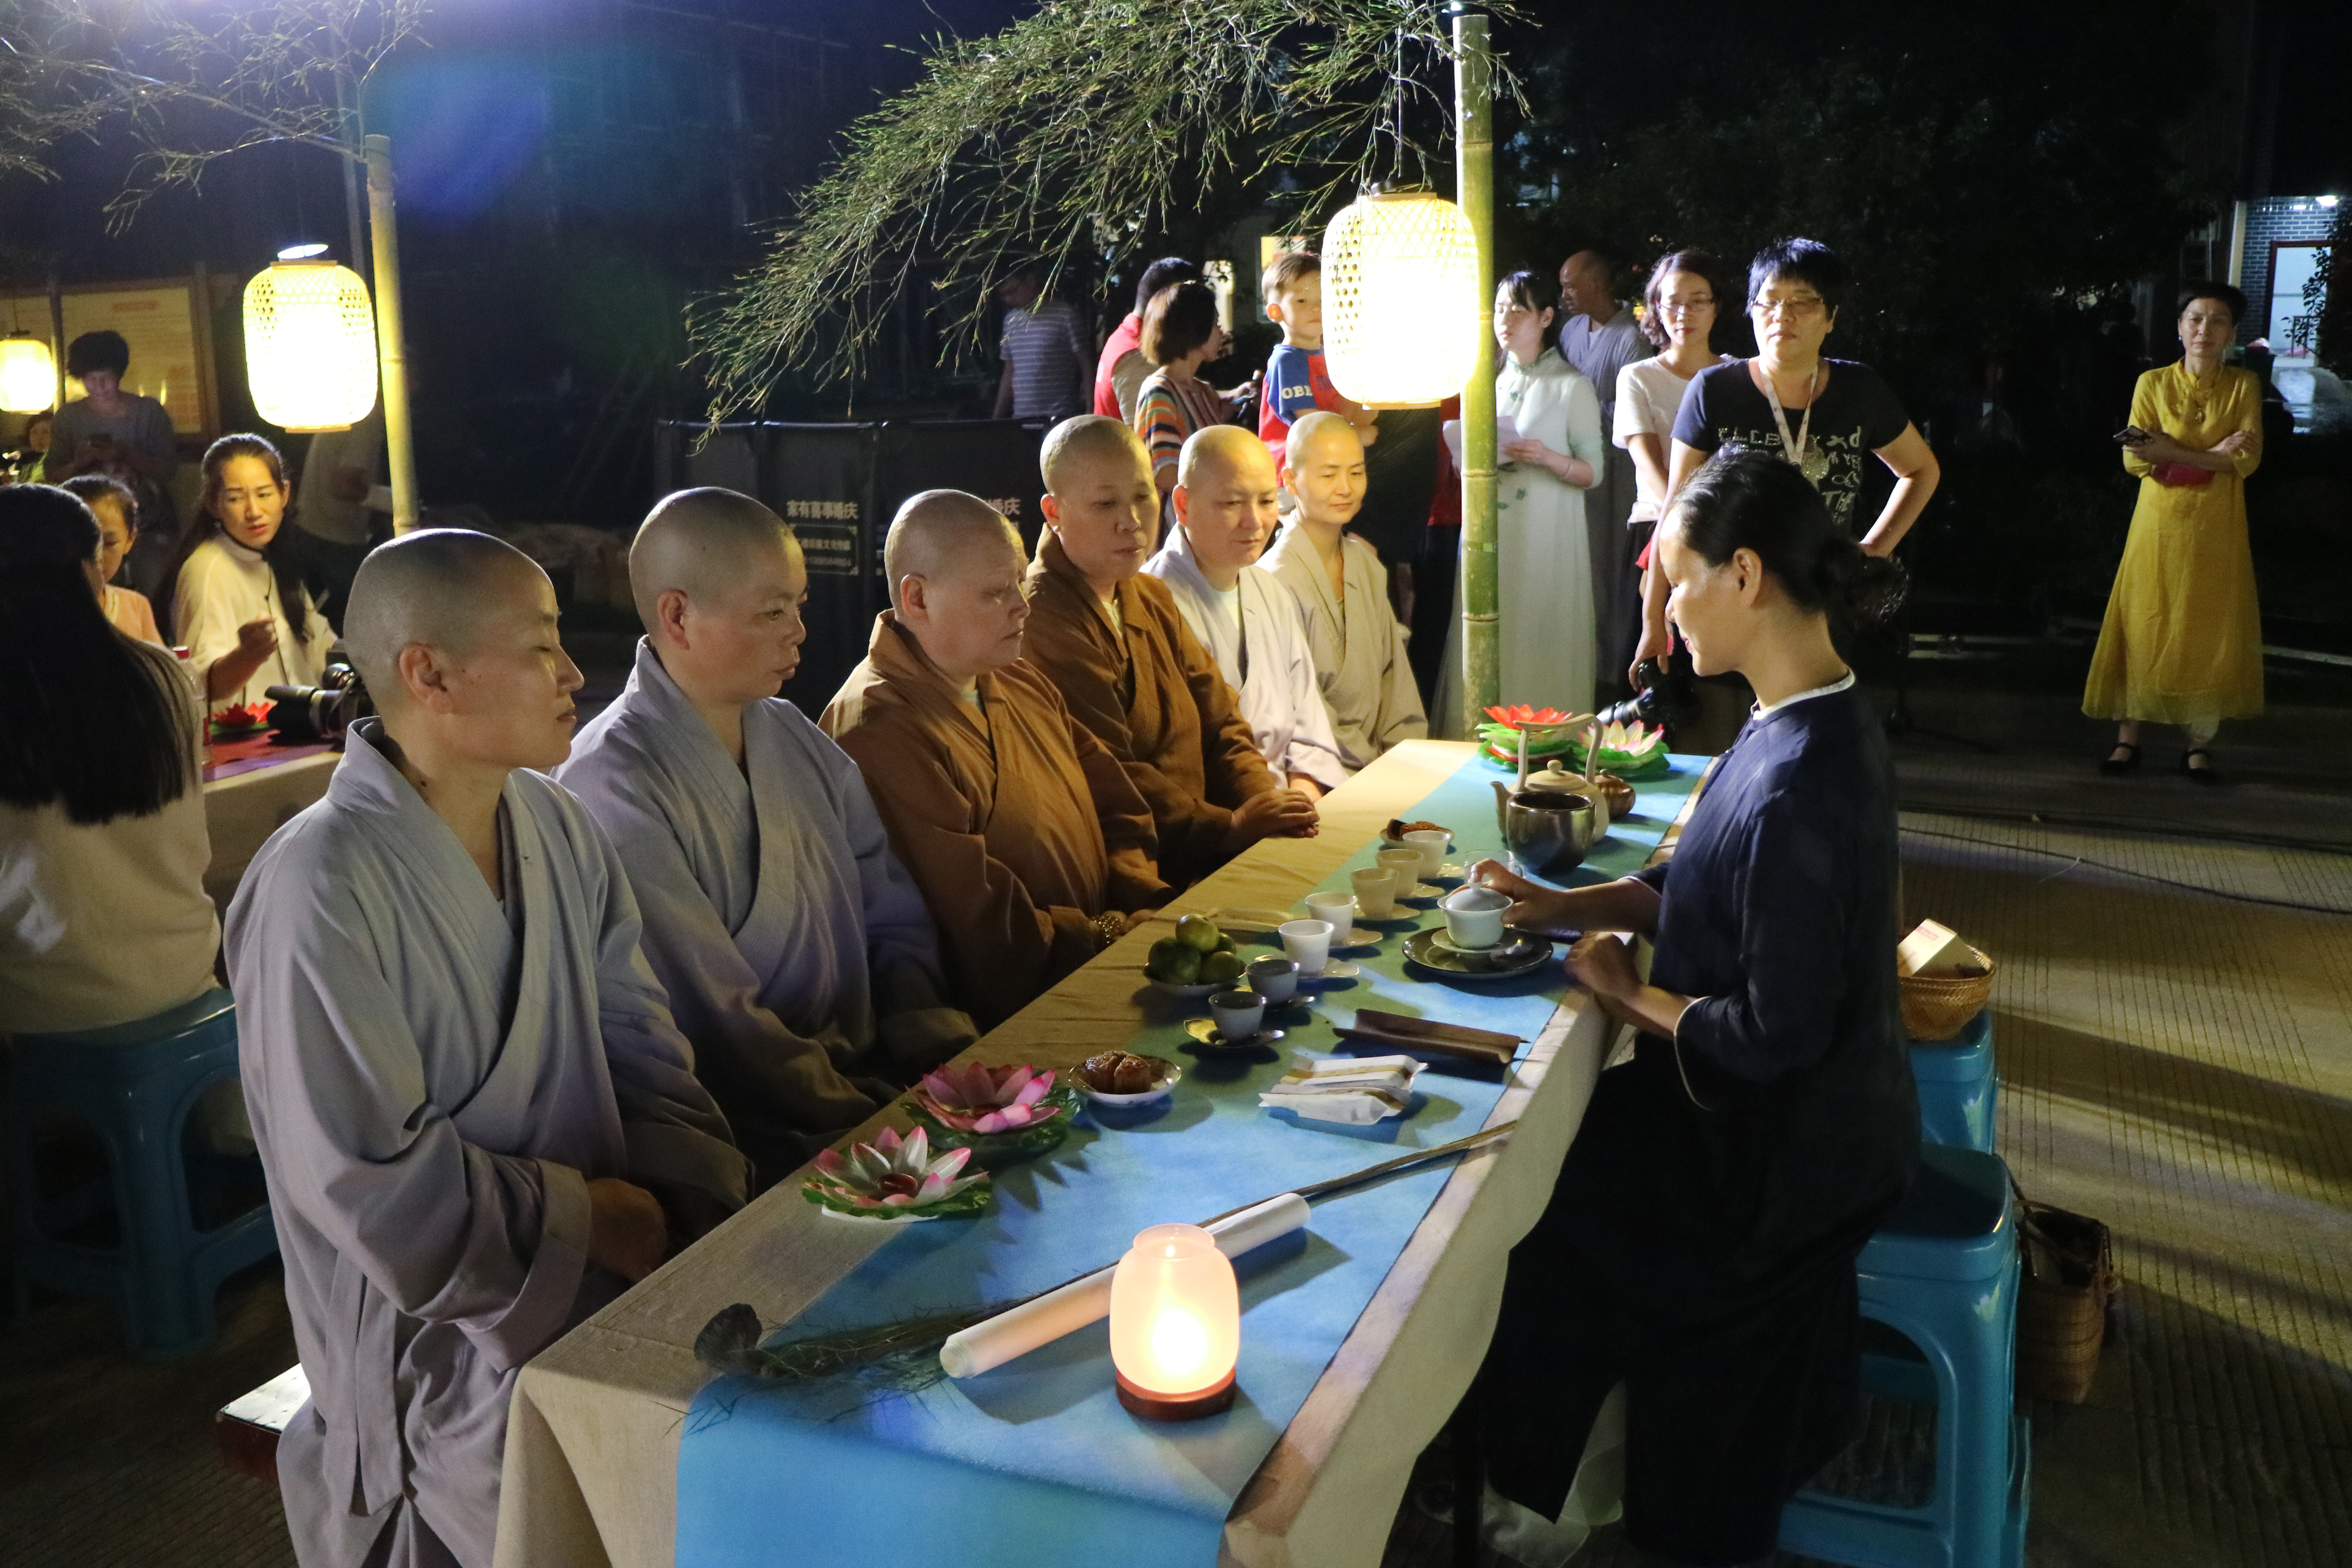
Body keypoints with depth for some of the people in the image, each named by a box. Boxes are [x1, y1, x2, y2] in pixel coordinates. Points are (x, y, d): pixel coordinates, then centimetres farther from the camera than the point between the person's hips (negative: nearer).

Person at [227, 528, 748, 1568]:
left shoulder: (561, 831, 4)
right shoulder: (320, 893, -19)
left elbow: (643, 1049, 6)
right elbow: (368, 1177, -20)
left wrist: (681, 1210, -9)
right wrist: (598, 1219, -13)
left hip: (611, 1270, 6)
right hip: (442, 1335, -6)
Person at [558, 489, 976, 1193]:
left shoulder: (795, 738, 10)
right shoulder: (614, 789, -14)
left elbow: (895, 919, 10)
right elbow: (722, 1031, -17)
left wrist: (939, 1053, -6)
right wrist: (890, 1122, -15)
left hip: (870, 1078, 7)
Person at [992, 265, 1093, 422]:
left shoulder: (1065, 314, -3)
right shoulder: (1011, 320, 15)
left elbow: (1087, 367, -4)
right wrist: (998, 418, 17)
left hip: (1061, 419, -5)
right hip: (1020, 418, 5)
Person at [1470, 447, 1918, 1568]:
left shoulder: (1799, 781, -33)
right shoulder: (1814, 719, -2)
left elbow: (1777, 1032, -29)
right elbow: (1710, 881, 10)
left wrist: (1629, 995, -13)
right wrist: (1558, 907, 3)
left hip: (1783, 1147, -8)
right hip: (1818, 1109, 9)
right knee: (1556, 1136, 17)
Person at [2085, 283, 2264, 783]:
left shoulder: (2243, 386, 3)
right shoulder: (2153, 384, 1)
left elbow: (2248, 460, -8)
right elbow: (2134, 461, -8)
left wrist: (2173, 453, -21)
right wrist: (2213, 455, -18)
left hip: (2216, 530, 1)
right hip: (2159, 525, 0)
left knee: (2211, 630, 2)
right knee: (2144, 627, 0)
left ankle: (2200, 745, 8)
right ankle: (2128, 737, 5)